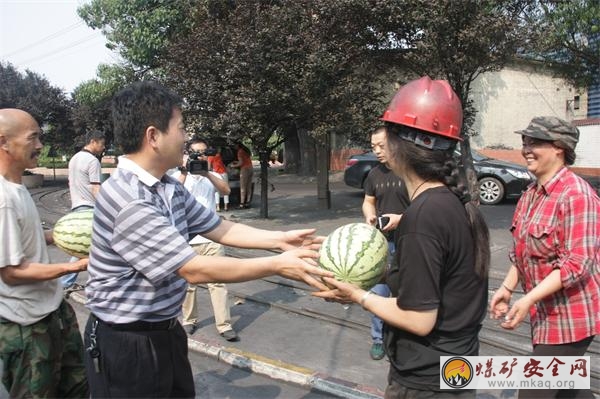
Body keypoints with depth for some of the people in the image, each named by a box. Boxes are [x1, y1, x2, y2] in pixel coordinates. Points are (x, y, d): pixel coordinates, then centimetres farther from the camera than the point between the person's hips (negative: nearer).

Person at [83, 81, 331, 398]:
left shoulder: (170, 188, 2)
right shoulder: (128, 201, -28)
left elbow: (220, 229, 7)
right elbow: (194, 269, -27)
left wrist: (280, 240, -2)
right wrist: (277, 265, -22)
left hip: (166, 332, 8)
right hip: (126, 345, -8)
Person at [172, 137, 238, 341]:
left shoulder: (211, 175, 10)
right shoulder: (179, 175, 4)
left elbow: (226, 190, -10)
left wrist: (207, 173, -20)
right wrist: (184, 173, -19)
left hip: (211, 238, 1)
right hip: (186, 240, -1)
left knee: (217, 282, -1)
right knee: (188, 282, 10)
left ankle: (224, 325, 4)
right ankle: (189, 320, 27)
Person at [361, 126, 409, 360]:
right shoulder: (374, 174, 5)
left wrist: (402, 218, -21)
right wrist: (369, 216, -5)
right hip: (381, 243, 4)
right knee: (378, 293, 7)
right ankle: (378, 339, 22)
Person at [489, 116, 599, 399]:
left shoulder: (576, 194, -19)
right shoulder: (532, 194, 7)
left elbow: (577, 264, -24)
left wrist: (527, 300, -28)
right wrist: (507, 288, 3)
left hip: (569, 316, -8)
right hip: (547, 312, 8)